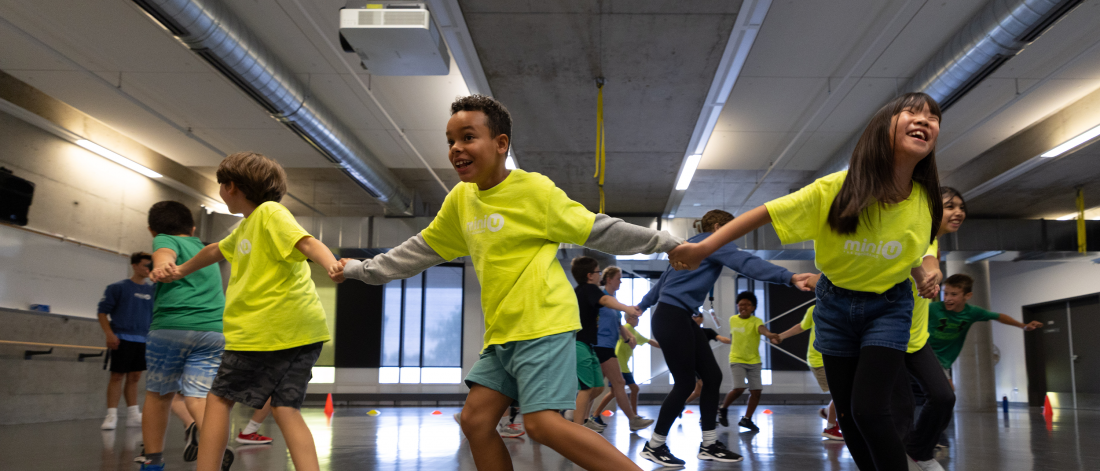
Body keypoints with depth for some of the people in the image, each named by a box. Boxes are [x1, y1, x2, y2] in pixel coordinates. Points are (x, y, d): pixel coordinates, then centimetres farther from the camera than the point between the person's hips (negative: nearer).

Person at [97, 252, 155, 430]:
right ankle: (111, 415, 1)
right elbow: (102, 311, -3)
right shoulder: (117, 287, -1)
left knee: (134, 378, 8)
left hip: (143, 341, 5)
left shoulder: (152, 291, 12)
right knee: (117, 376, -4)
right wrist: (109, 334, -13)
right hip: (121, 339, -4)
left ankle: (133, 415, 12)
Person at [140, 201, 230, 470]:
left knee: (158, 395, 13)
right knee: (198, 396, -3)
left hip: (171, 326, -4)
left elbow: (164, 255, -16)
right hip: (216, 330, 4)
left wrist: (162, 267, -37)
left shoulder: (165, 240, 12)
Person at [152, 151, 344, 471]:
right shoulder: (246, 226, 22)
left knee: (219, 398, 6)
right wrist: (180, 271, 51)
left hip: (268, 326, -8)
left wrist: (332, 266, -42)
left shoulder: (270, 212, -6)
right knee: (285, 408, 2)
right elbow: (216, 251, 40)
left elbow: (307, 243, -24)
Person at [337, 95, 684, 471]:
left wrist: (665, 242, 1)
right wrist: (363, 270, 27)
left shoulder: (534, 189, -7)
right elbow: (423, 249, 23)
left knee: (543, 422, -17)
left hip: (544, 325, -7)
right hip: (501, 331, 7)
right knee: (475, 419, 3)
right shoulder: (460, 198, 11)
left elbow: (598, 230, -1)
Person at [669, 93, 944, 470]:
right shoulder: (835, 189, -25)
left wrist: (921, 277, -8)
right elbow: (765, 213, -22)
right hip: (836, 303, 0)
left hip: (888, 307, 0)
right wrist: (703, 247, -27)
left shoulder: (926, 201, -15)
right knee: (846, 414, 7)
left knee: (868, 410, -17)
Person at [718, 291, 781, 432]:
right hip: (737, 360, 0)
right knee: (739, 389, -16)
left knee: (756, 391, -2)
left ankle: (746, 419, 15)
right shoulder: (732, 319, -2)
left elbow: (762, 328, -39)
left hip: (754, 361, 0)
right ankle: (723, 409, 10)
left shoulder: (756, 321, -14)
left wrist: (770, 335, -60)